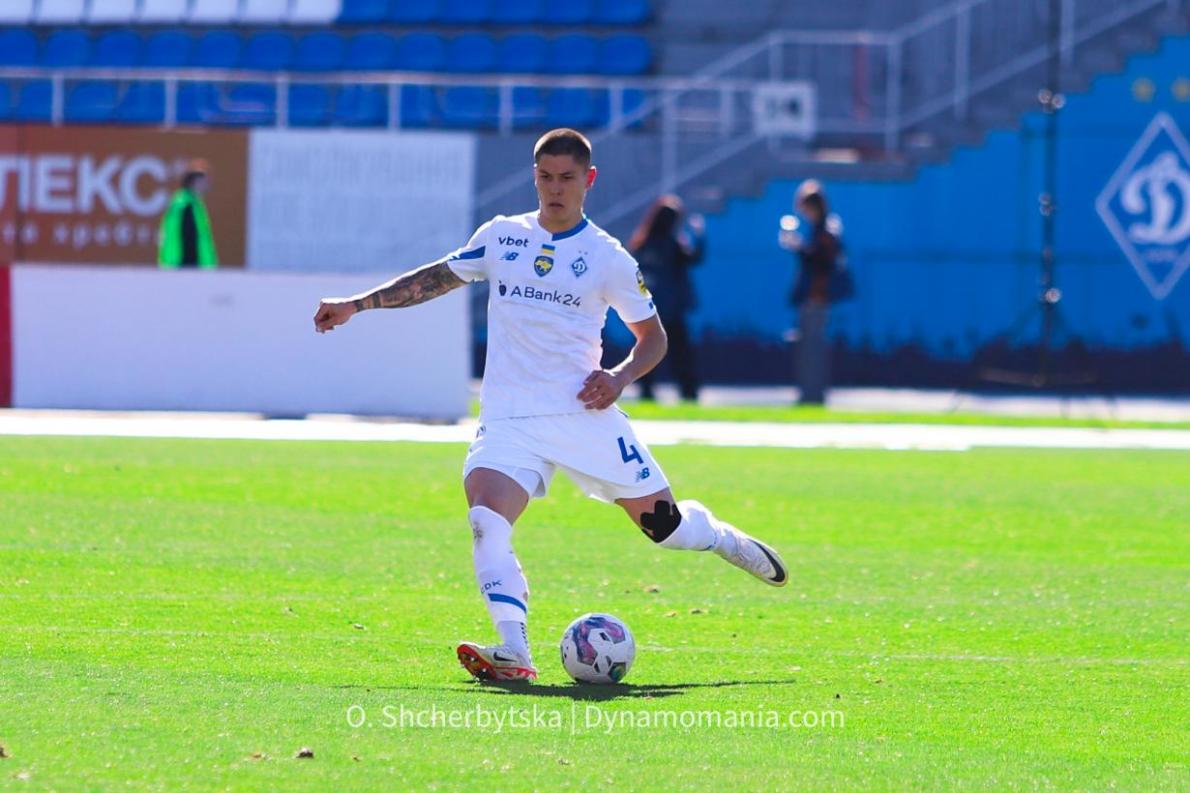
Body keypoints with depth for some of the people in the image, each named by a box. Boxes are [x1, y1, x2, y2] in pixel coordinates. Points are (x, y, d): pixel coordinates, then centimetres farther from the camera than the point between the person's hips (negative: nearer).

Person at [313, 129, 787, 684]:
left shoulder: (608, 258, 1)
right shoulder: (501, 237, 9)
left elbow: (652, 336, 9)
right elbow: (437, 278, 20)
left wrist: (619, 377, -11)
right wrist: (357, 305, 15)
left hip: (583, 414, -1)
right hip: (508, 421, 1)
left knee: (663, 523, 3)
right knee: (485, 523, -25)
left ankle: (723, 538, 38)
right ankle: (513, 652, -32)